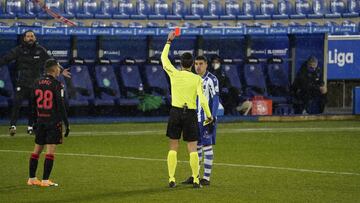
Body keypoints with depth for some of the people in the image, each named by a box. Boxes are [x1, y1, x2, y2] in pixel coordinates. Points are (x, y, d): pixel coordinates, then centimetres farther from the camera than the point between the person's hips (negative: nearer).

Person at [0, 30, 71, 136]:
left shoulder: (40, 50, 5)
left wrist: (61, 70, 10)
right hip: (22, 83, -3)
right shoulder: (19, 50, -1)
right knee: (16, 103, -15)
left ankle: (30, 126, 21)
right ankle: (13, 125, -15)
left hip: (36, 83, 3)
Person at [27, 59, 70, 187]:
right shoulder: (57, 85, -12)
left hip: (40, 121, 6)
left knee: (37, 150, 13)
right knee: (50, 151, -3)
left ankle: (31, 178, 17)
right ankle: (45, 180, -5)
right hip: (54, 121, -6)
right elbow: (60, 106, -14)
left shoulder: (37, 83, 6)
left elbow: (33, 104, 11)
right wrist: (67, 124, -8)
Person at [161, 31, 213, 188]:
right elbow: (202, 100, -10)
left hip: (175, 112, 1)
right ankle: (196, 180, 0)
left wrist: (169, 41, 21)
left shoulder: (174, 74, -3)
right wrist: (209, 115, 0)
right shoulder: (197, 79, -5)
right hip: (190, 113, -1)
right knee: (192, 149, 3)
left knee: (173, 148, 7)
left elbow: (164, 58, 12)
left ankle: (171, 179, 4)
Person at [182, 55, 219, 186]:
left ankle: (206, 178, -2)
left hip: (206, 119, -7)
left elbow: (215, 99, -11)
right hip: (195, 119, 7)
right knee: (196, 146, 9)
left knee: (207, 146, -4)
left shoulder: (211, 80, -8)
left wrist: (212, 118, -17)